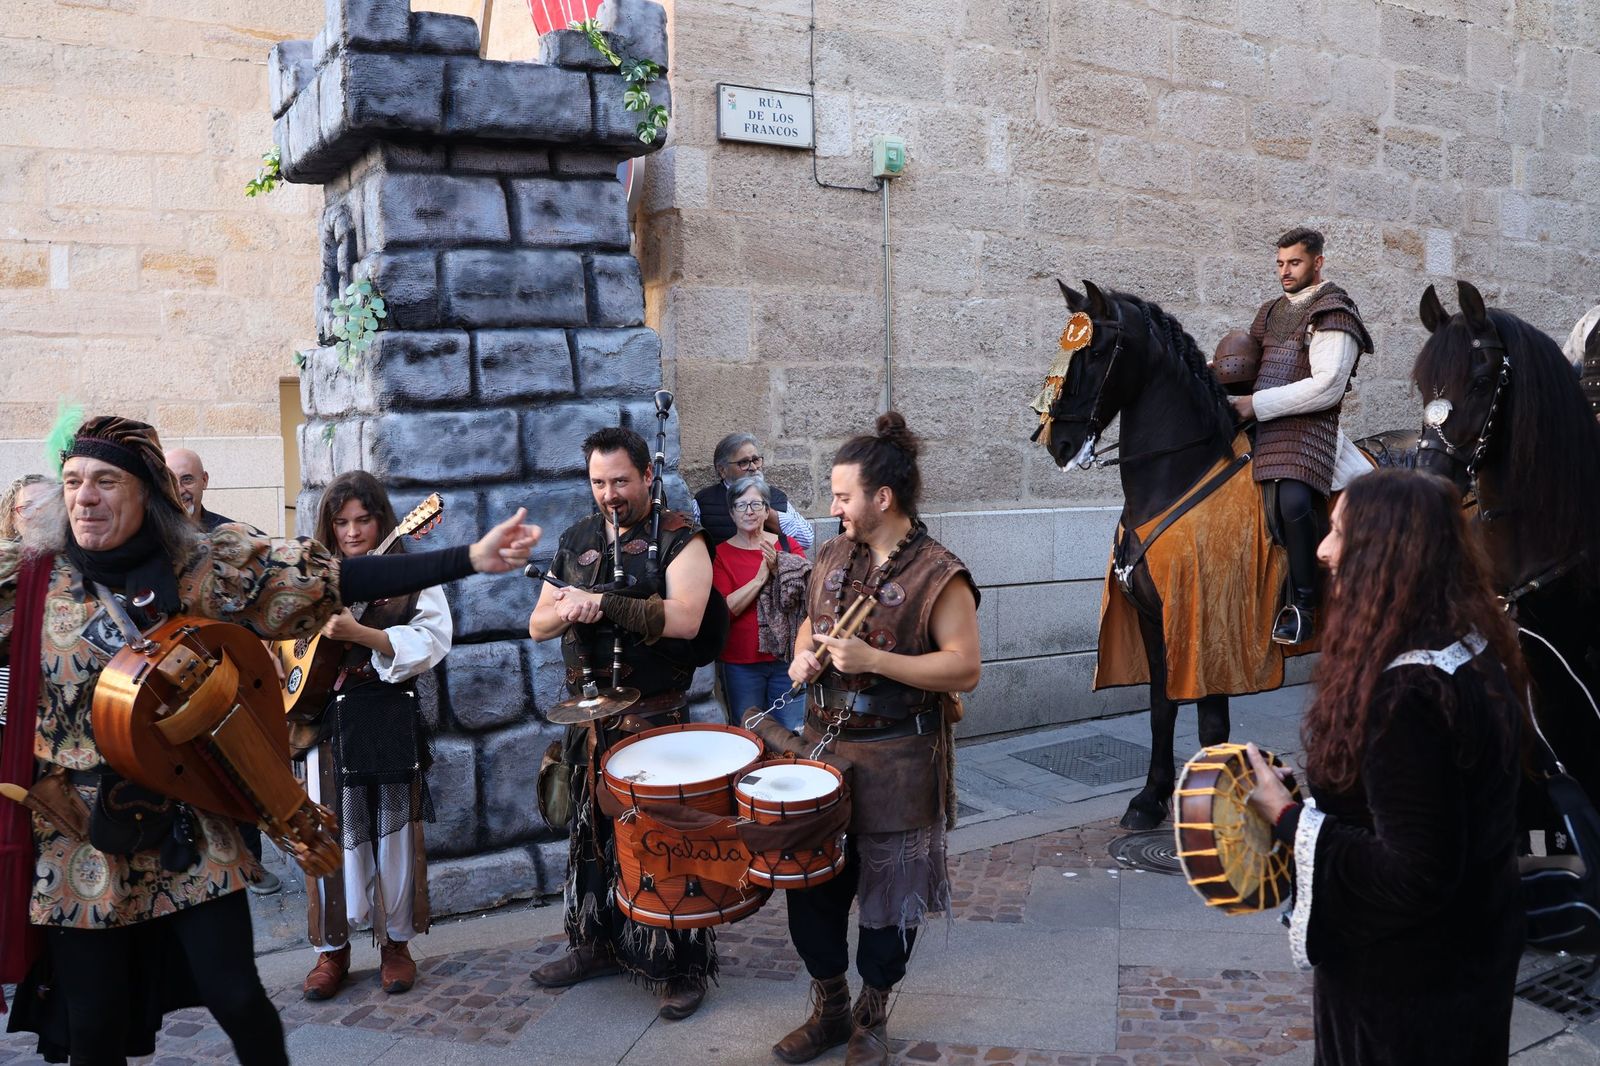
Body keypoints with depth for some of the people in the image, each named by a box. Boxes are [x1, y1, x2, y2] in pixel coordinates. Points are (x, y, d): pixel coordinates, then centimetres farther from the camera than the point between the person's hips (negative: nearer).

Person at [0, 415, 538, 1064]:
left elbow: (340, 576, -11)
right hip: (79, 839, 1)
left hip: (189, 829, -1)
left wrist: (470, 559, -18)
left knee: (237, 999, 2)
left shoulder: (207, 567, -4)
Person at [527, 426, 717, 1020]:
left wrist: (604, 602, -23)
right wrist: (567, 610, -11)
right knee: (591, 831, 15)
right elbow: (537, 625, 12)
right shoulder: (576, 540, 11)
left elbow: (684, 619, -21)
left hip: (656, 716, -6)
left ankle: (681, 966, 11)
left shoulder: (679, 539, -7)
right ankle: (597, 943, 32)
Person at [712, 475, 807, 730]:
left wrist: (779, 569, -19)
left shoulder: (787, 545, 5)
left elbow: (806, 593, -3)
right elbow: (725, 608, -11)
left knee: (793, 734, 6)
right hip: (741, 663, -1)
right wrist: (761, 577, -18)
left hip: (786, 657, 1)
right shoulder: (721, 554, -1)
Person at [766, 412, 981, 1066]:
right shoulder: (832, 558, 7)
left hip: (896, 763, -6)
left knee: (889, 893, 9)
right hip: (822, 746, 6)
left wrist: (874, 660, -24)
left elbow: (964, 668, -18)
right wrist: (804, 655, 0)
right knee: (811, 882, 12)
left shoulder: (938, 575, -14)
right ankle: (829, 1008, 33)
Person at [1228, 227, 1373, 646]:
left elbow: (1327, 387, -13)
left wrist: (1258, 404, -15)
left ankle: (1303, 604, -18)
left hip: (1307, 422, -8)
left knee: (1293, 501, -31)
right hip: (1262, 420, 8)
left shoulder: (1333, 313, -1)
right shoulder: (1273, 311, 23)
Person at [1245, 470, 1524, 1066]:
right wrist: (1317, 797, 5)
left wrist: (1288, 819, -22)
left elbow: (1415, 876, -30)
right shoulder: (1472, 648, -1)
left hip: (1406, 981, -9)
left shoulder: (1409, 695, -32)